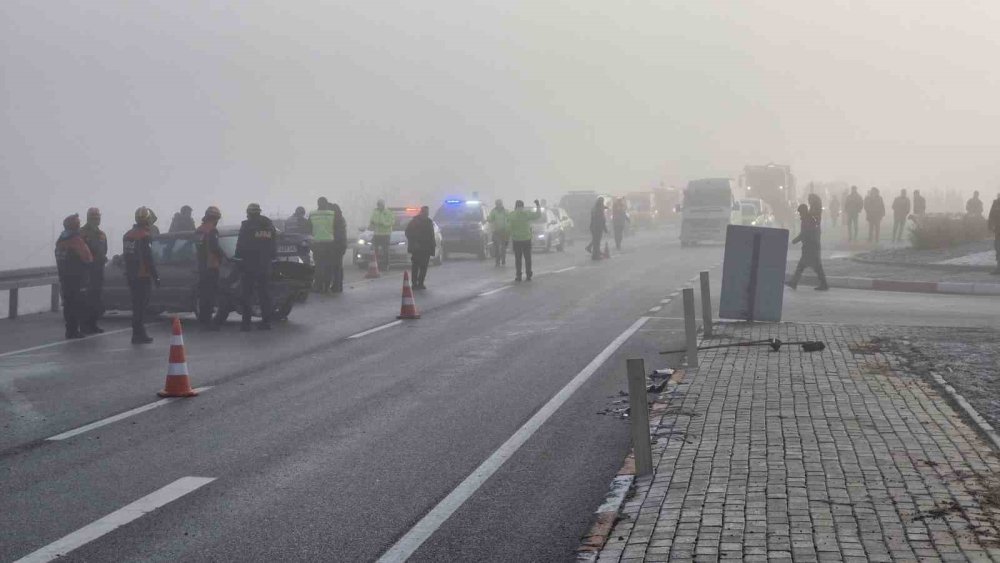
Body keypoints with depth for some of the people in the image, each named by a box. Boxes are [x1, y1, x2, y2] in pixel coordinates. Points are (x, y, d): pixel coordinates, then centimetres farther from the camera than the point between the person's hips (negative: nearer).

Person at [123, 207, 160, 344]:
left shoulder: (127, 235, 13)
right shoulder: (145, 236, -14)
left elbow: (125, 256, 17)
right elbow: (148, 258, -19)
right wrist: (156, 276, -14)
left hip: (131, 275, 8)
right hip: (143, 276, -8)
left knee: (137, 305, 15)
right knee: (140, 305, -5)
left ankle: (139, 333, 21)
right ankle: (138, 335, -5)